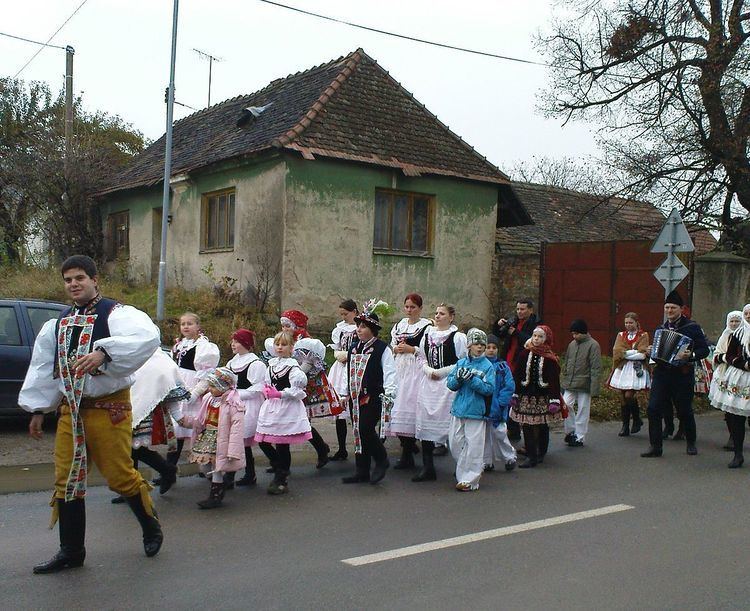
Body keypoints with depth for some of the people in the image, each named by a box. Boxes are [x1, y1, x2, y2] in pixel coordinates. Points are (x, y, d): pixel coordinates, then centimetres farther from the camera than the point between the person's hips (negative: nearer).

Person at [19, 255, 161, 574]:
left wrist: (104, 352, -40)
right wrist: (38, 409, 17)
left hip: (109, 408, -6)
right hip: (69, 409, 7)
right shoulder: (58, 323, 14)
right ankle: (71, 551, 20)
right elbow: (42, 368, 19)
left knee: (119, 475, -3)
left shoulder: (116, 313, -9)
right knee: (66, 479, 8)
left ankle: (151, 526, 24)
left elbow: (147, 337, -30)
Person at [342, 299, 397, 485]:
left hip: (373, 397, -7)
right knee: (358, 433, 8)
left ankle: (381, 461, 10)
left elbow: (389, 372, -11)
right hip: (355, 396, 7)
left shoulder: (382, 348, -7)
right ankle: (361, 472, 16)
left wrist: (389, 393, -20)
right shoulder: (353, 348, 14)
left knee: (366, 430, -14)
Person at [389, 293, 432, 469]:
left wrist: (411, 349, -13)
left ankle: (407, 456, -5)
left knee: (409, 405, -10)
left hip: (416, 371, -6)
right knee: (398, 406, 2)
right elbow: (391, 346, 19)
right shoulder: (399, 325, 17)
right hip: (400, 369, 6)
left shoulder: (426, 326, -4)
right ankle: (409, 443, 18)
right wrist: (396, 348, -1)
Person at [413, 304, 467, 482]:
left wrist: (440, 372, -10)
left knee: (450, 424, -3)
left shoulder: (458, 337, -6)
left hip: (448, 385, -5)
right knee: (425, 423, 3)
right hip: (428, 384, 5)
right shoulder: (427, 335, 11)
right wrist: (429, 370, -2)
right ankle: (427, 468, 9)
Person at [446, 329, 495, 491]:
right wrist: (458, 378, -16)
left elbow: (489, 389, -11)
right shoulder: (461, 363, 8)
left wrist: (472, 379, -20)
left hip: (476, 412, -4)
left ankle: (469, 479, 4)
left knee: (473, 446, -4)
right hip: (458, 410, 4)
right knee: (455, 443, 10)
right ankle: (462, 472, 31)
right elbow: (450, 384, 4)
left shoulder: (487, 366, -3)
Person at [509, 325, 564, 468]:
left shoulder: (550, 358, -6)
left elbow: (554, 381, -7)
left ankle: (541, 454, 27)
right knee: (527, 427, -2)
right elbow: (517, 376, 4)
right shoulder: (525, 354, 1)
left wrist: (554, 401, -12)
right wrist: (515, 395, 2)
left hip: (543, 397, -2)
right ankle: (531, 456, 4)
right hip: (526, 396, 2)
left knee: (542, 427, 10)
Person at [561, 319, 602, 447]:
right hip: (569, 384, 5)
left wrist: (594, 388, -15)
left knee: (582, 411, 3)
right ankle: (570, 431, 13)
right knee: (565, 406, -5)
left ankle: (579, 438, 13)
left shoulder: (593, 345, -8)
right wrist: (563, 382, 12)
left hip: (584, 385, -5)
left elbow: (596, 368, -11)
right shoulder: (572, 345, 10)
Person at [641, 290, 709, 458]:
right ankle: (655, 447, 1)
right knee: (654, 408, -6)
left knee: (685, 411, 8)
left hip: (682, 375, -4)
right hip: (661, 373, 4)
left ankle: (691, 443, 32)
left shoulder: (692, 327, -3)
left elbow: (704, 349, -7)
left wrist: (691, 355, -24)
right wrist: (651, 352, 4)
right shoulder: (661, 328, 13)